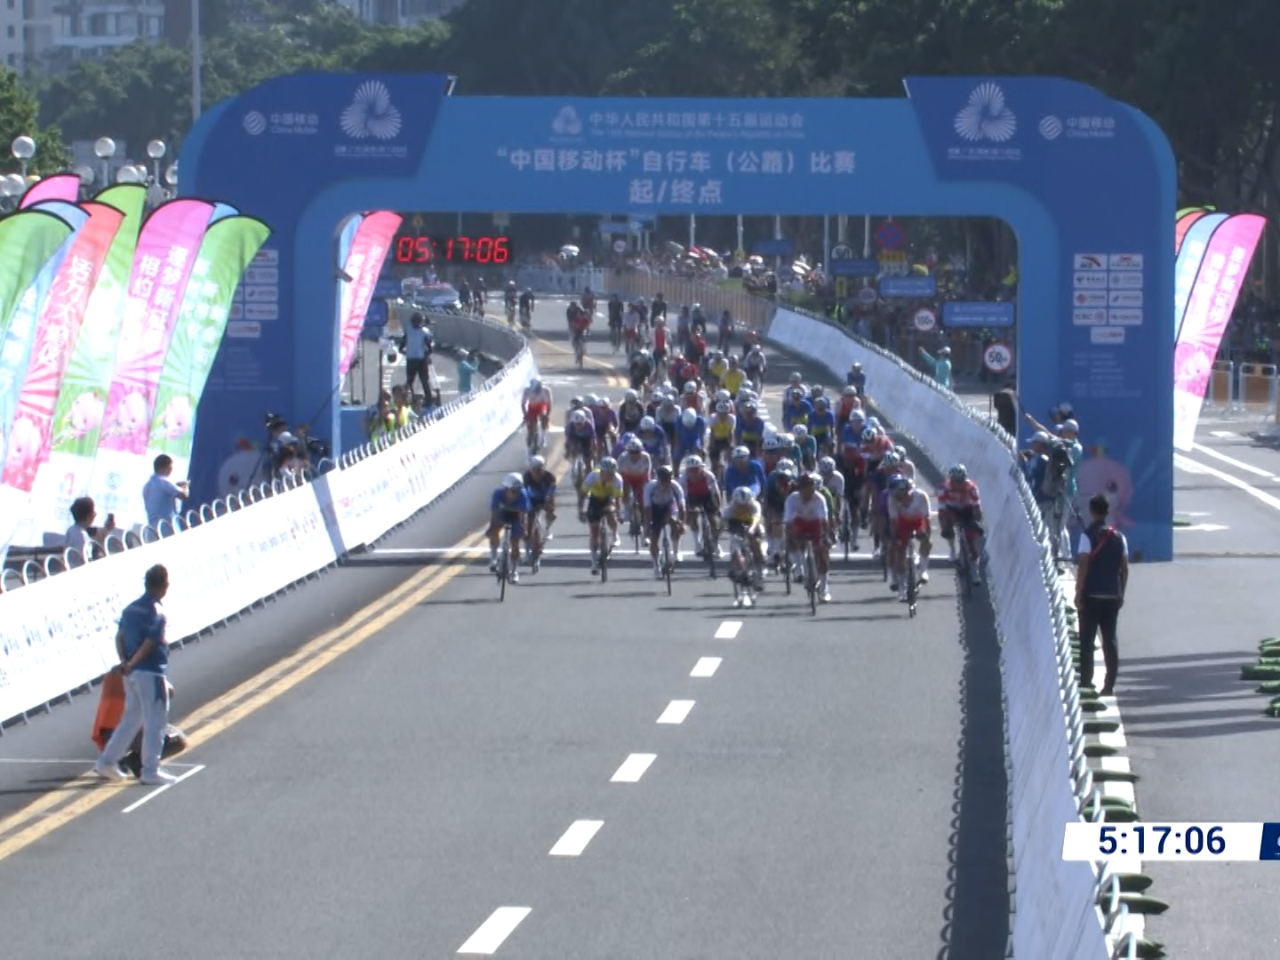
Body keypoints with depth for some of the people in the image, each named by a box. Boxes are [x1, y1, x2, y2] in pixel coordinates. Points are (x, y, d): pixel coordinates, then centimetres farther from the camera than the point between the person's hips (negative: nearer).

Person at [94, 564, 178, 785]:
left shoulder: (131, 608, 9)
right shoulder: (155, 614, -16)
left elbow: (119, 637, 6)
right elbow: (149, 645, -20)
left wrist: (124, 661, -4)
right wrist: (131, 664, -9)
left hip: (132, 674, 8)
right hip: (151, 673, -8)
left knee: (131, 719, 18)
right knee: (155, 723, 1)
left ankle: (107, 761, 18)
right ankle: (151, 771, 3)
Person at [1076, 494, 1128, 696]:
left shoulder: (1088, 536, -9)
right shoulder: (1118, 537, 5)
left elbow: (1083, 567, -14)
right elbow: (1125, 568, 7)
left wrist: (1078, 594, -9)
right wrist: (1122, 593, 15)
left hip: (1092, 596, -4)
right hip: (1113, 596, 4)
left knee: (1086, 640, 3)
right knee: (1110, 640, 8)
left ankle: (1086, 683, 1)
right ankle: (1109, 685, 7)